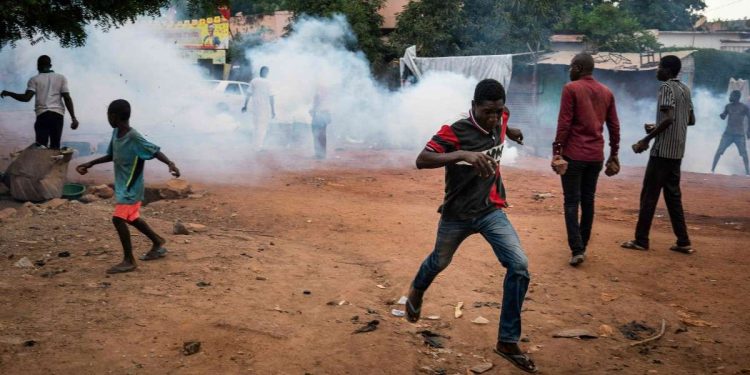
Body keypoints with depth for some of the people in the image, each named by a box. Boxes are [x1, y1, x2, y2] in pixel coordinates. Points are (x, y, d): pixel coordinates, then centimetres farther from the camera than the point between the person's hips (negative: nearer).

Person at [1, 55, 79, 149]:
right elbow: (67, 98, 2)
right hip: (58, 114, 1)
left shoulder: (34, 79, 8)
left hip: (42, 114, -1)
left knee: (41, 145, -2)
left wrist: (8, 93, 12)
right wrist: (73, 118, 1)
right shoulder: (61, 78, 11)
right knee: (55, 146, 4)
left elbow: (26, 98, -4)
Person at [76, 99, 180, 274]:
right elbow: (112, 156, 17)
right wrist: (90, 164, 14)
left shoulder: (134, 137, -23)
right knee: (132, 218, 21)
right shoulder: (116, 133, 3)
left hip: (131, 187, -9)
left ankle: (129, 260, -3)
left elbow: (154, 151, -22)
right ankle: (158, 242, 38)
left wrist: (170, 164, -37)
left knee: (118, 219, -14)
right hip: (122, 185, 9)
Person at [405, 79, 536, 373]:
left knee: (519, 266, -14)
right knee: (439, 262, 20)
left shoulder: (499, 121, -5)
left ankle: (507, 342, -2)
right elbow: (421, 161, -38)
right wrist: (463, 154, -50)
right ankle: (416, 291, 57)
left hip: (491, 211, 4)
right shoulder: (454, 132, -23)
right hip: (457, 215, -3)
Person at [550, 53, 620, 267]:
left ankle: (577, 249, -10)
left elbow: (564, 123, -12)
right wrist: (614, 154, 18)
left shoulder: (571, 89, -7)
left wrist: (556, 150, -9)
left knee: (572, 202, -2)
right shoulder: (607, 93, 11)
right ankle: (583, 245, 20)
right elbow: (614, 126, 11)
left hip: (574, 154, -5)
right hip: (596, 156, 5)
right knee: (588, 200, 13)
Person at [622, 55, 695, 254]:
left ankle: (641, 240, 3)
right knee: (673, 195, 12)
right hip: (677, 152, 9)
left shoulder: (667, 87, -11)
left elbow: (668, 118, -22)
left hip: (662, 151, -8)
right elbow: (691, 120, 21)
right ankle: (683, 242, 13)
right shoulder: (685, 89, 15)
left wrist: (646, 139, -16)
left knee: (649, 195, -2)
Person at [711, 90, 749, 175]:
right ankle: (712, 170, -2)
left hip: (740, 135, -2)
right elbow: (723, 117, 11)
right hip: (728, 133, 2)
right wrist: (722, 115, -13)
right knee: (719, 151, -5)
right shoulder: (728, 106, 7)